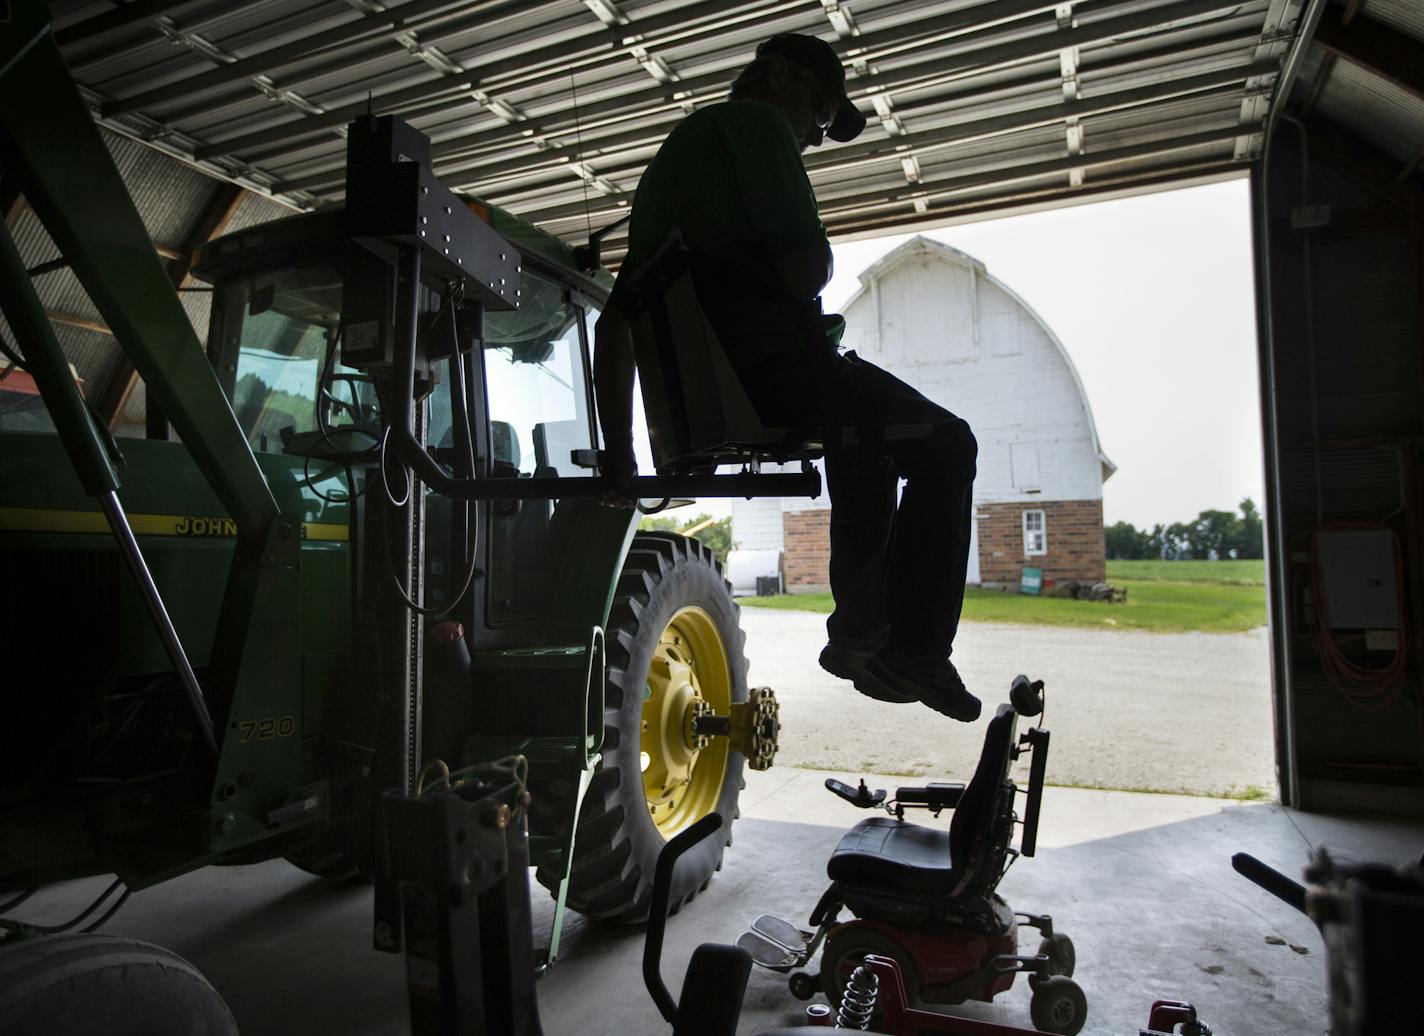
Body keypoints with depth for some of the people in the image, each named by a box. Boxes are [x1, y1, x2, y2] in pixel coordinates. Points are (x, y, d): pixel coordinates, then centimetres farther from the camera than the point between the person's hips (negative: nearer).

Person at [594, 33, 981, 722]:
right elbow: (807, 269, -13)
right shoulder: (757, 121, 1)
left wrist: (618, 448, 21)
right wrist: (815, 260, 13)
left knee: (868, 425, 30)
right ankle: (916, 656, 5)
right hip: (778, 373, -9)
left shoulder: (666, 158, 27)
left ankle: (859, 631, 29)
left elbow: (616, 318, 22)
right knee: (947, 447, 9)